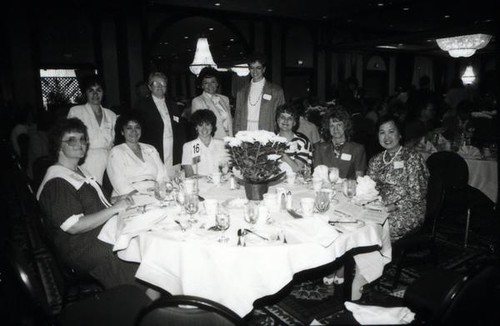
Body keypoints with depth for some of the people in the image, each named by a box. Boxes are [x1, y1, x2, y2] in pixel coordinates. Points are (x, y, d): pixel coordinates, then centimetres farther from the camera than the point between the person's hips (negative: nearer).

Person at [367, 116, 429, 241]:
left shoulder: (412, 158, -7)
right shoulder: (376, 160, 10)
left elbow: (416, 194, -10)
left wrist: (395, 206, -19)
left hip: (408, 210, -5)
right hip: (382, 206, 5)